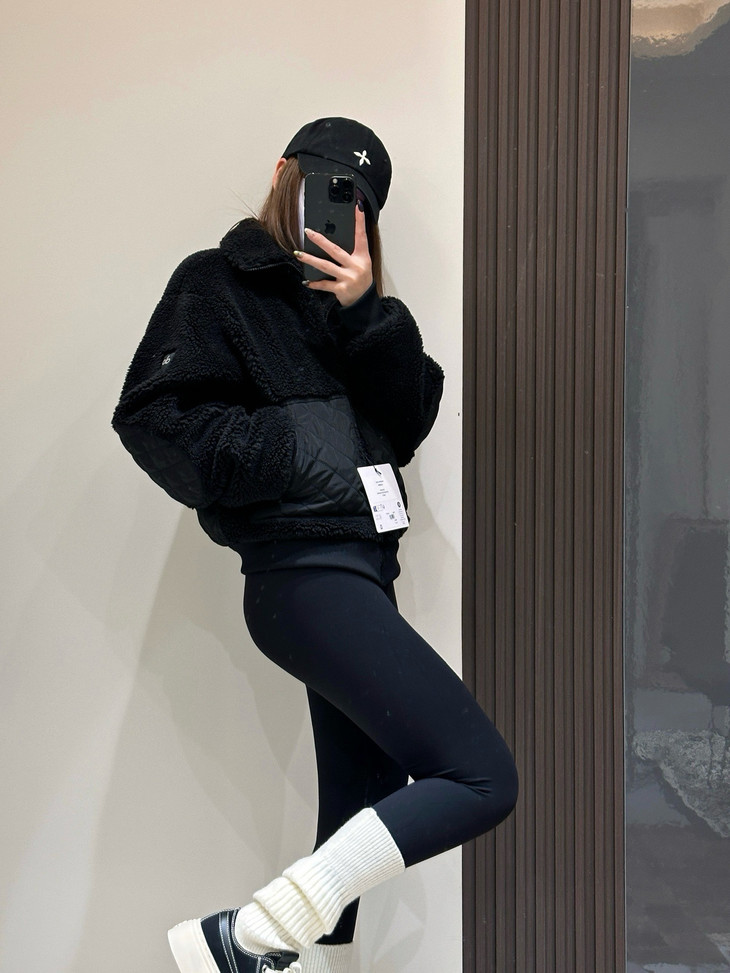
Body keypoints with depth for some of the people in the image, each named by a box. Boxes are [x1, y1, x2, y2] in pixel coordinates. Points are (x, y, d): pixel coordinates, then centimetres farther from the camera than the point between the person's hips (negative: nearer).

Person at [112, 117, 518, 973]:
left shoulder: (346, 306, 21)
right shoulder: (220, 284, 2)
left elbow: (411, 420, 7)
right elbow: (156, 419, -10)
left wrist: (364, 312, -6)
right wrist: (302, 467, -13)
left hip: (358, 574, 8)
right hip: (305, 574, -8)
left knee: (359, 810, 12)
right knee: (479, 778, -15)